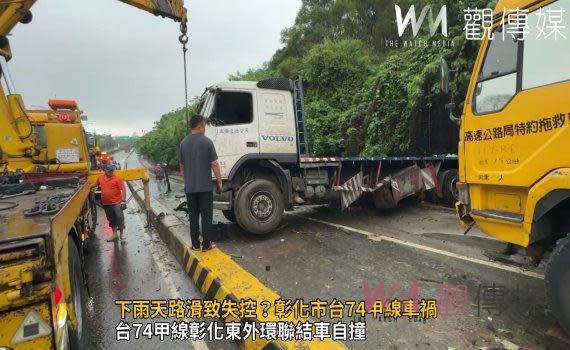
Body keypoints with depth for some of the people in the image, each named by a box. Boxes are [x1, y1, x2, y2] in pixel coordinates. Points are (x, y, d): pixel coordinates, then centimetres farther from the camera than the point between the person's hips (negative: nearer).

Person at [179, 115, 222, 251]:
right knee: (206, 216, 4)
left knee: (193, 216, 12)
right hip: (205, 186, -4)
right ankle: (206, 244, 9)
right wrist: (219, 181, 0)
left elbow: (182, 167, 12)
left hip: (189, 187, 4)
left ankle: (195, 244, 17)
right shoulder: (207, 142, -10)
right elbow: (214, 164, -10)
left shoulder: (183, 143, 6)